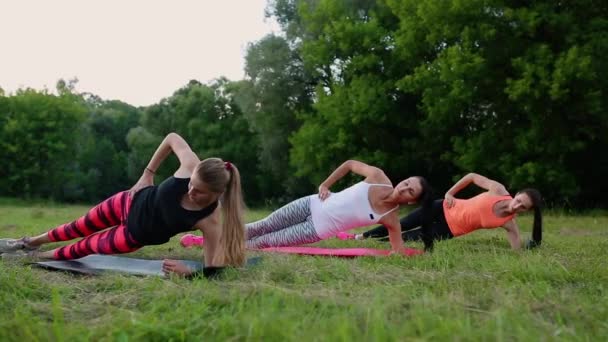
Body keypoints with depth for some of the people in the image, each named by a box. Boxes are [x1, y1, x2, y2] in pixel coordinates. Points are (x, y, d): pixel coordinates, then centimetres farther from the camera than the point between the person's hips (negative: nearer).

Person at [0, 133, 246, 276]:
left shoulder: (210, 222, -38)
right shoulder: (191, 167, -32)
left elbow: (213, 270, -31)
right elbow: (172, 138, -12)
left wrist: (187, 272, -48)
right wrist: (148, 173, -11)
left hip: (137, 235, -2)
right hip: (130, 203, 2)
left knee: (85, 247, 21)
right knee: (79, 227, 27)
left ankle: (42, 256, 55)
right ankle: (30, 243, 57)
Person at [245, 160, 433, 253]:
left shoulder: (391, 219, -14)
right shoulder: (378, 177, -12)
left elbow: (399, 251, -6)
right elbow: (350, 164, 3)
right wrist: (325, 184, 0)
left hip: (319, 230, -1)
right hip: (313, 204, 2)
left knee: (266, 242, 3)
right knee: (262, 227, 11)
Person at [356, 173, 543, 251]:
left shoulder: (509, 224, -16)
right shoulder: (498, 190, -18)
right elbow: (472, 176, -5)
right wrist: (450, 192, -7)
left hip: (450, 230, 0)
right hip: (445, 209, 0)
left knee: (407, 237, 4)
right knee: (400, 226, 5)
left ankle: (363, 239, 26)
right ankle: (360, 237, 28)